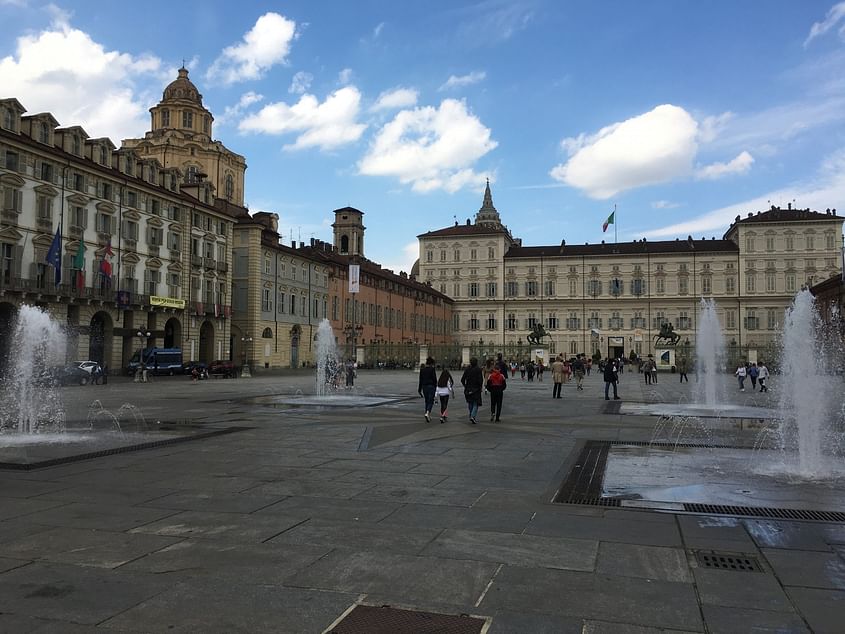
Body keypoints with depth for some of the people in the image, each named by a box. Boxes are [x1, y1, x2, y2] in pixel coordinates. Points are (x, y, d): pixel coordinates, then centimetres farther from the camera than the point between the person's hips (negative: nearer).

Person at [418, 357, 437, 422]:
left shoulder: (422, 369, 5)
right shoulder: (432, 369, -9)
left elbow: (420, 379, 7)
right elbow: (434, 378, -9)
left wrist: (419, 389, 11)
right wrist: (435, 387, 1)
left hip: (424, 386, 5)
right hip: (431, 386, -5)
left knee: (427, 401, 14)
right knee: (431, 401, 1)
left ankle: (428, 416, 15)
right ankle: (427, 413, -22)